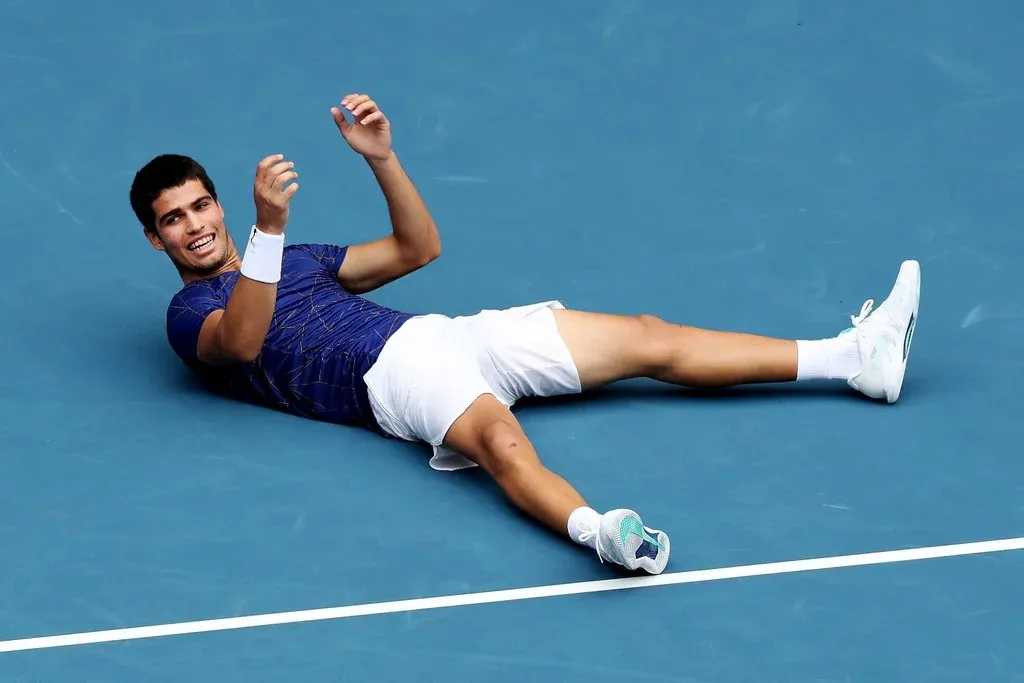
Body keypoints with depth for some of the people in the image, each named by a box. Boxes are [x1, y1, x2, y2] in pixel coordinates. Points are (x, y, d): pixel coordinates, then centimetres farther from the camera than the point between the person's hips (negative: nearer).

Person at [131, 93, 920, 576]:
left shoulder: (295, 261, 30)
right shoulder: (191, 316, 8)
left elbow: (418, 248, 26)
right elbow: (244, 341, -17)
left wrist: (380, 156, 11)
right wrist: (268, 225, -29)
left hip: (447, 335, 8)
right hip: (391, 374, -7)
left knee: (649, 339, 2)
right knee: (502, 440, -42)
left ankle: (858, 356, 3)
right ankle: (600, 532, -71)